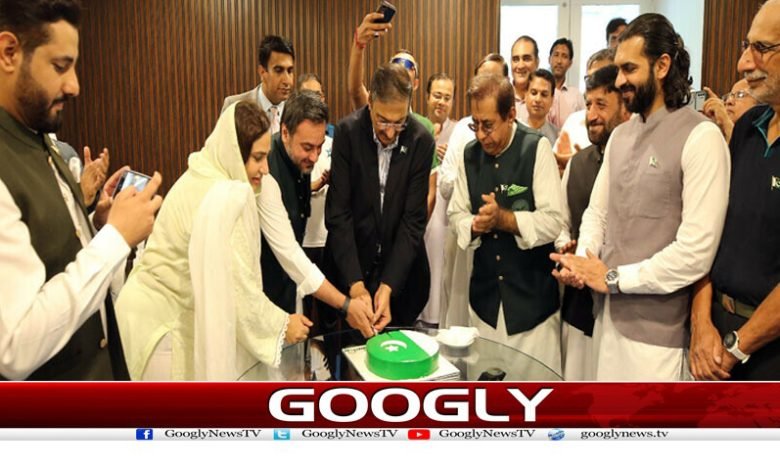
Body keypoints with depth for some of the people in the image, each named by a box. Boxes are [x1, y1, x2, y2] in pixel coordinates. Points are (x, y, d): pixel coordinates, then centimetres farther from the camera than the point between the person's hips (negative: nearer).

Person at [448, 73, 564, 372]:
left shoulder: (537, 148, -10)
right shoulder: (470, 154, 5)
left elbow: (553, 222, -15)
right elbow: (456, 214, 7)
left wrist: (502, 218, -22)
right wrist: (474, 225, -13)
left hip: (532, 295, -4)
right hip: (485, 294, 4)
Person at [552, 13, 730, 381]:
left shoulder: (701, 137, -13)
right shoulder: (620, 135, 11)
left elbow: (696, 252, -19)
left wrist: (613, 277, -13)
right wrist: (584, 260, -7)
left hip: (656, 327, -6)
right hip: (609, 313, 6)